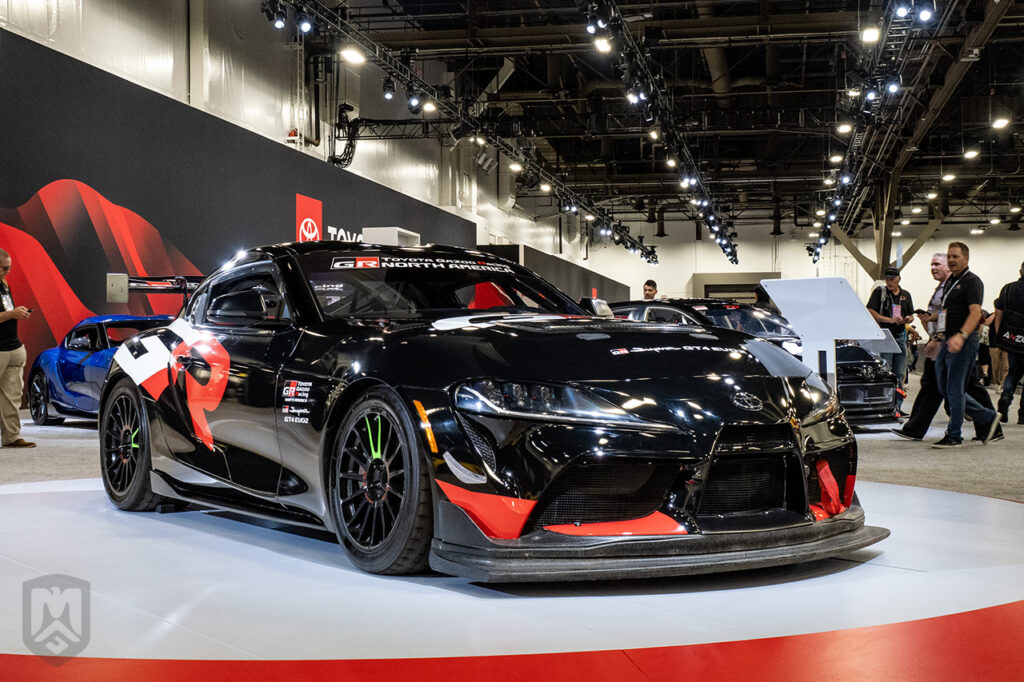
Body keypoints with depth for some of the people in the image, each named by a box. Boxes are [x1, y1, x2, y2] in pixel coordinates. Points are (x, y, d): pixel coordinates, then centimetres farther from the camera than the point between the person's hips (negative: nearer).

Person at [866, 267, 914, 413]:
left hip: (900, 337, 5)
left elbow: (911, 315, 22)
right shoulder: (880, 292, 0)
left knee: (899, 374, 6)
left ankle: (897, 406, 12)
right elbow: (870, 312, -8)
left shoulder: (906, 295, 15)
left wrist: (909, 319, -3)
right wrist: (890, 320, -17)